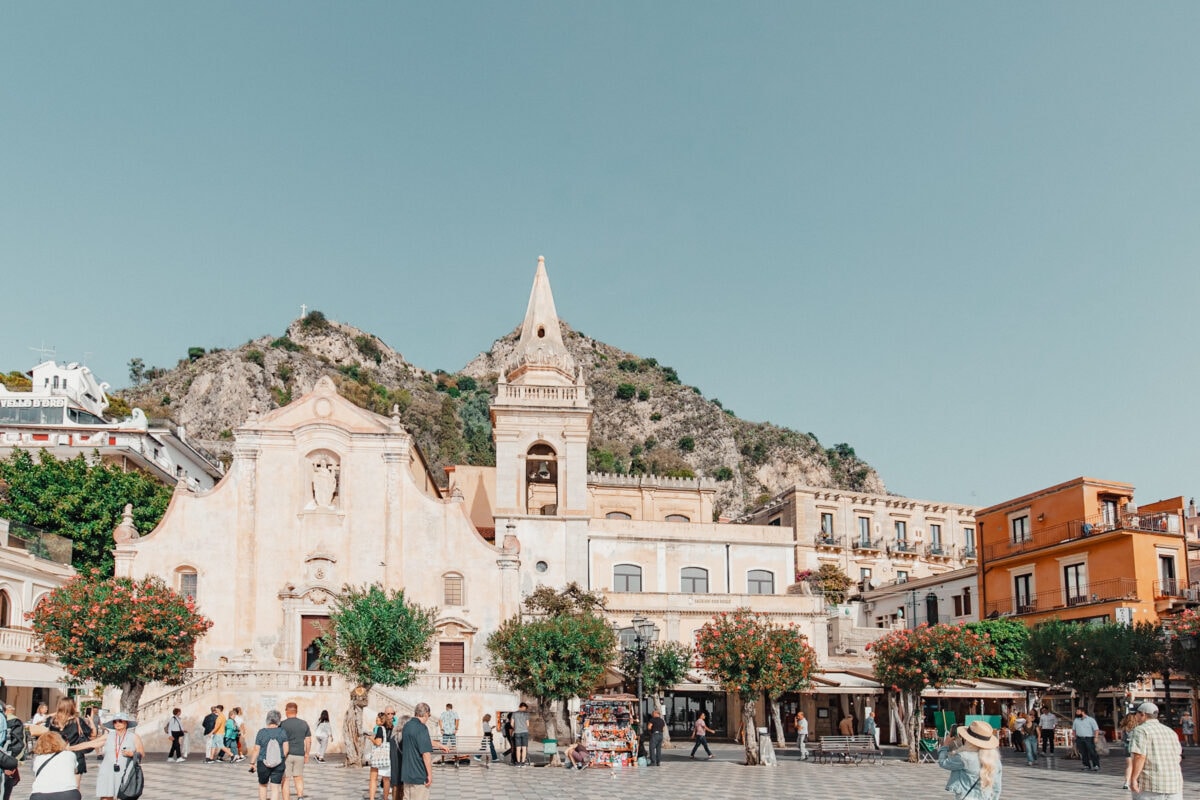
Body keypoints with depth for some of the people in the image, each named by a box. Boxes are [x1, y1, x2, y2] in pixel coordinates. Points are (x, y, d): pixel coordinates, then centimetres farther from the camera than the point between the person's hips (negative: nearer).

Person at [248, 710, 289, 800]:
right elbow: (286, 749, -4)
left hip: (263, 763, -1)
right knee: (275, 788, 3)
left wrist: (252, 763, 4)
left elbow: (256, 749, -5)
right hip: (279, 764, 1)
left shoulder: (261, 732, -6)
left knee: (262, 785, 21)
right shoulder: (282, 732, -3)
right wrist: (282, 760, 10)